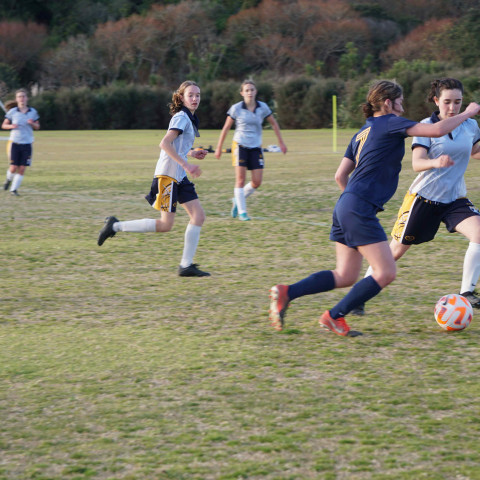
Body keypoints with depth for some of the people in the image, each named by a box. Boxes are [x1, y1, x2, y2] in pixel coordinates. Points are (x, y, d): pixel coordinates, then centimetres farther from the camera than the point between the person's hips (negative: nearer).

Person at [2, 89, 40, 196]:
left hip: (27, 144, 2)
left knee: (22, 169, -3)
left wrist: (32, 123, -9)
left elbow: (37, 126, 14)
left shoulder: (33, 112, 4)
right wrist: (11, 126, -14)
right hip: (15, 143, -2)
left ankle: (14, 189, 8)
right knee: (14, 167, -5)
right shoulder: (12, 112, -1)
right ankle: (8, 179, 28)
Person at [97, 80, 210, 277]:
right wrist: (186, 164, -25)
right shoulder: (181, 118, -12)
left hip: (180, 177, 10)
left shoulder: (189, 118, 18)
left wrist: (191, 153, 13)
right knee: (165, 225, -9)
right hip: (168, 175, -10)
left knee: (199, 216, 0)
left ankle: (186, 266, 1)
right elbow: (165, 143, -24)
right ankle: (116, 226, 2)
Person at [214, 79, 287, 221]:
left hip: (256, 147, 3)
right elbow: (226, 128, 3)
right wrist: (219, 148, 4)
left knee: (257, 182, -3)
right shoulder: (236, 108, -6)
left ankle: (237, 200, 23)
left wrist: (281, 142, 14)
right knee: (241, 179, -9)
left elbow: (274, 124, 14)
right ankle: (241, 212, 0)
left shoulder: (263, 108, 0)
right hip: (240, 146, -3)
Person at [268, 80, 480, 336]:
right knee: (385, 273, -7)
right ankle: (335, 316, -2)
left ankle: (286, 293, 1)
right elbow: (437, 130, -11)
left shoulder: (363, 132, 21)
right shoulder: (390, 123, -3)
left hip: (346, 206, 9)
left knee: (345, 276, 9)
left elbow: (341, 174, 19)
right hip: (360, 208, -9)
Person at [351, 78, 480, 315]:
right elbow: (417, 163, -25)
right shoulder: (426, 127, -13)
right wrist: (435, 162, -45)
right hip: (424, 197, -4)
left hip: (455, 198, 4)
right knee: (396, 250, 3)